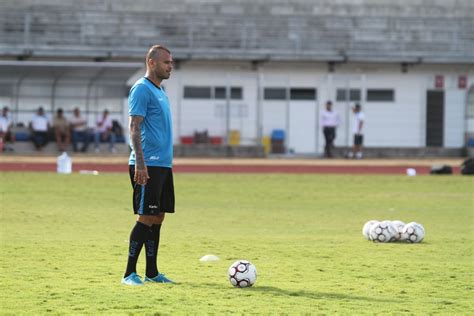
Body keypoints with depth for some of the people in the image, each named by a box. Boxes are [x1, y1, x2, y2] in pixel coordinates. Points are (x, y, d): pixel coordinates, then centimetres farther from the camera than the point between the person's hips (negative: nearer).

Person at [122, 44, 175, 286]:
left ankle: (151, 272, 14)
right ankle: (129, 273, -6)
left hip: (163, 165, 9)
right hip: (148, 165, -9)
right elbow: (134, 128, -16)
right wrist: (140, 163, -23)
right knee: (146, 218, -9)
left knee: (158, 217, 9)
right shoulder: (141, 89, -10)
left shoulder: (160, 92, 18)